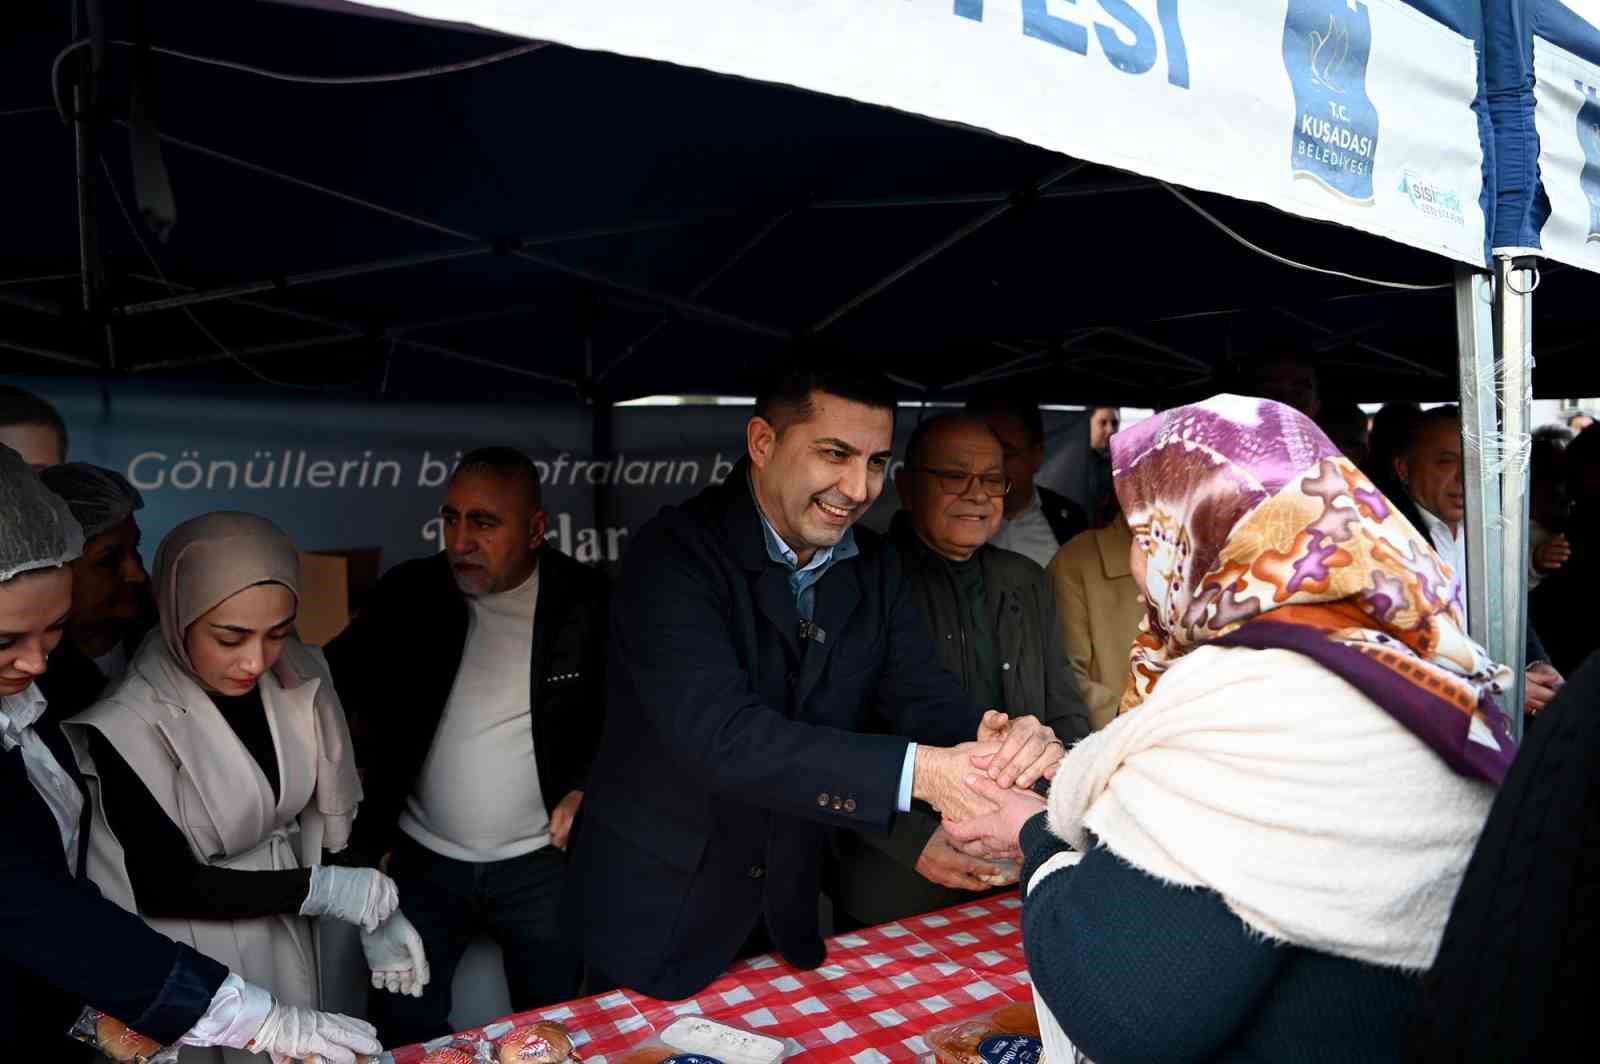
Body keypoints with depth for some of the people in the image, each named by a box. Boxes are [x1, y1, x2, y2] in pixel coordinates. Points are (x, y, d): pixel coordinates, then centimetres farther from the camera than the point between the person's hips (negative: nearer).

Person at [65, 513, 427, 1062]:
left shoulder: (298, 680, -10)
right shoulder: (129, 727, -24)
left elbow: (335, 810, -1)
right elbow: (165, 885, -19)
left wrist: (377, 912, -11)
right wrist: (321, 889, -19)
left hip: (282, 937, 5)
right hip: (183, 965, -4)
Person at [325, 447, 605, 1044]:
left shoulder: (586, 602, -9)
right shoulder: (409, 594, -5)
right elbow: (335, 687, 4)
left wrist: (588, 788, -9)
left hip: (540, 863, -1)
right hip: (422, 860, 2)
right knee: (403, 1034, 6)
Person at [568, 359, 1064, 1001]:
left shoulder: (873, 568, -1)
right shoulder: (675, 554, -22)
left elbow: (925, 695, -7)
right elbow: (720, 733, -33)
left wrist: (1002, 740, -31)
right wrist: (917, 770, -41)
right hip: (658, 916, -5)